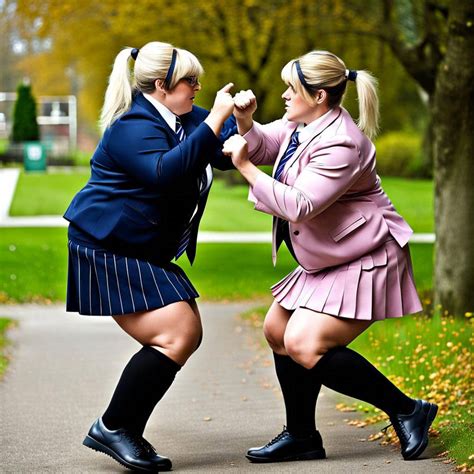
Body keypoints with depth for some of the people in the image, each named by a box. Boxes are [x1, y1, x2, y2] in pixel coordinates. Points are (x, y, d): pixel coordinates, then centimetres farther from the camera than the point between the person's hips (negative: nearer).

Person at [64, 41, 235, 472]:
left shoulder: (183, 118, 11)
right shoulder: (134, 127, -19)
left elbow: (225, 155, 13)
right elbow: (167, 173, -36)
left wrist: (239, 118, -7)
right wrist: (214, 122, -35)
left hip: (145, 253, 11)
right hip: (106, 252, -11)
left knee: (188, 335, 8)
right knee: (175, 337, -17)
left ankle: (124, 433, 12)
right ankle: (112, 428, -6)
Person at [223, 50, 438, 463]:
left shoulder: (341, 145, -26)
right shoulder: (301, 122, 4)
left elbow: (298, 205, -30)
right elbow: (263, 146, 16)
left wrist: (244, 166, -25)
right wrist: (245, 122, -6)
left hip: (365, 263, -11)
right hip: (328, 261, 11)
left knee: (305, 345, -20)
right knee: (278, 331, 13)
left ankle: (407, 410, -7)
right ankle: (302, 437, 24)